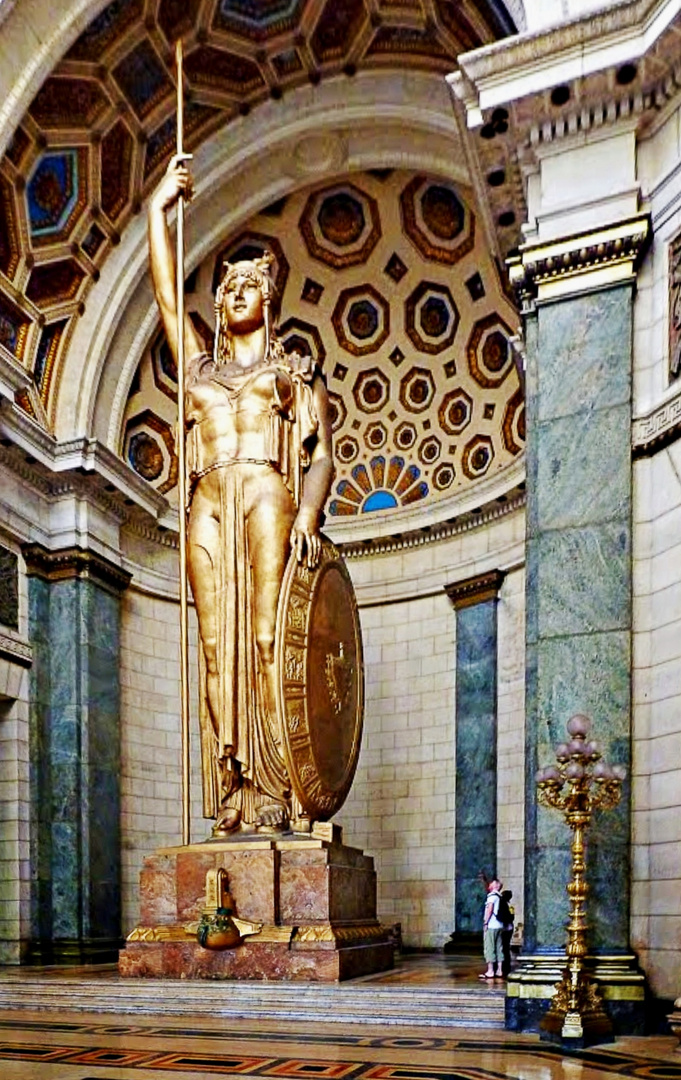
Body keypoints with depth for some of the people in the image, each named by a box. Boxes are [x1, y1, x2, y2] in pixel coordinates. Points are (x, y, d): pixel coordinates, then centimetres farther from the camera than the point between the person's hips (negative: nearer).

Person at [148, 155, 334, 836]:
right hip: (208, 508, 4)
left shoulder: (295, 370, 17)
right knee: (217, 647, -7)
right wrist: (159, 206, 21)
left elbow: (321, 455, 5)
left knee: (268, 639, -15)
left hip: (267, 497, -3)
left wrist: (307, 514, -13)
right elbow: (166, 294, 19)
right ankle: (233, 798, -8)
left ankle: (276, 793, -17)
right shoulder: (199, 367, 26)